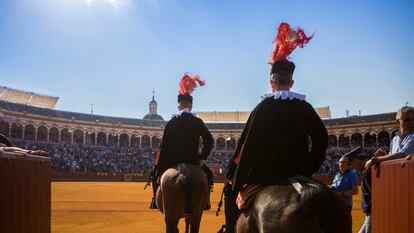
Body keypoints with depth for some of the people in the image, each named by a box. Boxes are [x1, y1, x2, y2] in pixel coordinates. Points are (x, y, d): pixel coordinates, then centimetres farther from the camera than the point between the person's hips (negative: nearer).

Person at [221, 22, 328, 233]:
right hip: (296, 173, 4)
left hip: (264, 172, -3)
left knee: (231, 189, 12)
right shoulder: (305, 107, 4)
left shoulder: (263, 107, -6)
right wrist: (309, 169, 12)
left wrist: (232, 174, -1)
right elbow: (321, 138, 4)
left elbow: (247, 144, -7)